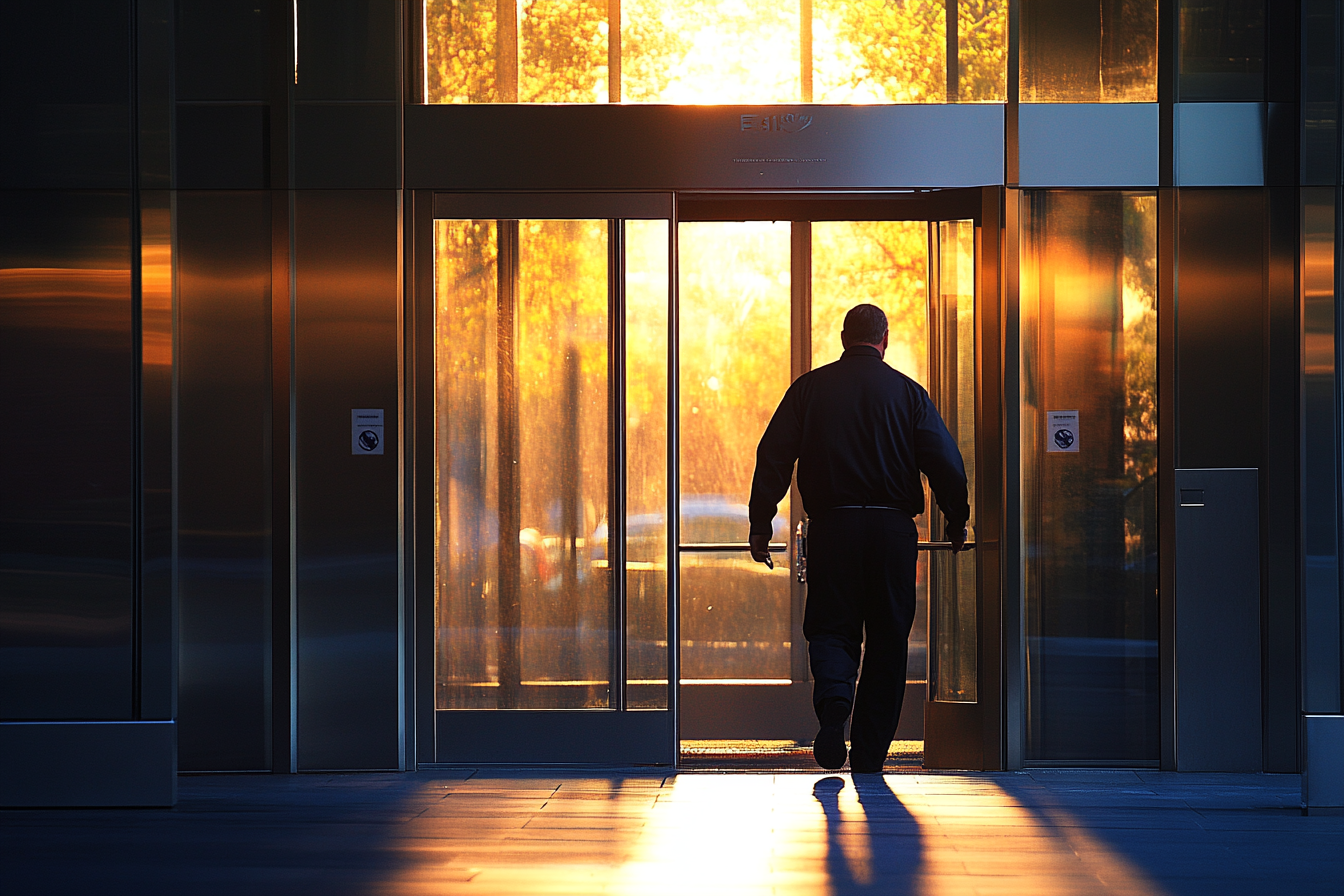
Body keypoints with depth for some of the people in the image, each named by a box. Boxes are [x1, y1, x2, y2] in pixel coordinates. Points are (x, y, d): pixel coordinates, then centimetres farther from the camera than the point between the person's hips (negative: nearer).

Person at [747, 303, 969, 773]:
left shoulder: (809, 387, 6)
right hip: (893, 529, 0)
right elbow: (946, 464, 0)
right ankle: (869, 760, 9)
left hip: (831, 525, 0)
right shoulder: (908, 392, 4)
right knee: (887, 640, 8)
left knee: (831, 628, 9)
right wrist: (957, 523, 13)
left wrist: (760, 525, 7)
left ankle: (834, 699, -25)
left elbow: (773, 457, 2)